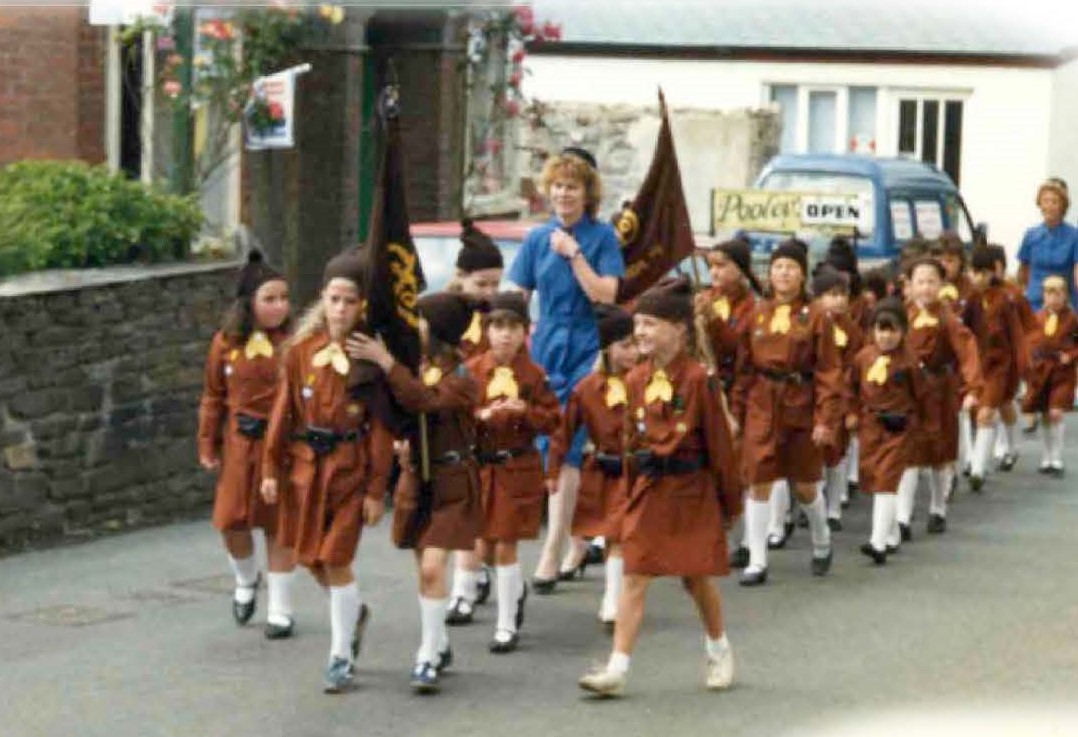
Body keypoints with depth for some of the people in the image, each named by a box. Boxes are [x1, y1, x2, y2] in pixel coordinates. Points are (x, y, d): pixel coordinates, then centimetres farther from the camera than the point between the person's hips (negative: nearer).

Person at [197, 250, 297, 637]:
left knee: (279, 525, 5)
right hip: (240, 444, 2)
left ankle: (280, 611, 16)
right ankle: (245, 582, 32)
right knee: (231, 521, 0)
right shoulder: (227, 343, 0)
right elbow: (214, 397, 8)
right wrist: (207, 445, 6)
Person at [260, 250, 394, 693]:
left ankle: (341, 657, 10)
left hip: (349, 468, -4)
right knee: (310, 558, 11)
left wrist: (376, 490, -10)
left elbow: (381, 427, -8)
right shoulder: (302, 349, 0)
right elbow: (283, 410, 4)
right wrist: (271, 468, 1)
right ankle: (353, 612, 41)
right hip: (304, 464, 4)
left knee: (336, 561, -4)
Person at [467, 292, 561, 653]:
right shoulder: (472, 371, 0)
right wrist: (480, 416, -18)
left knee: (505, 546, -4)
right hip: (479, 466, 3)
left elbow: (553, 420, 0)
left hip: (518, 470, -2)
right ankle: (517, 591, 38)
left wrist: (525, 411, -17)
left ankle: (507, 624, 4)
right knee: (486, 542, 9)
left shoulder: (533, 375, -3)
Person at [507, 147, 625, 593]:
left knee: (566, 454, -12)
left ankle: (551, 555, -13)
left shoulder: (602, 236, -4)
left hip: (586, 353, -5)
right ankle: (578, 543, 22)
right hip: (546, 351, 5)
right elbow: (517, 298, 10)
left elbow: (605, 294, -14)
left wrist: (573, 254, -18)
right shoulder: (537, 239, 6)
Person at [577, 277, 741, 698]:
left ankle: (719, 651, 33)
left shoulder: (697, 380, -12)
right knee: (635, 576, -3)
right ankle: (617, 669, -6)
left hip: (691, 491, -4)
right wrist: (633, 487, 14)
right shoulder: (637, 380, 3)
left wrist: (730, 502, -3)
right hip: (649, 490, 4)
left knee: (696, 577, 9)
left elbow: (719, 443, -6)